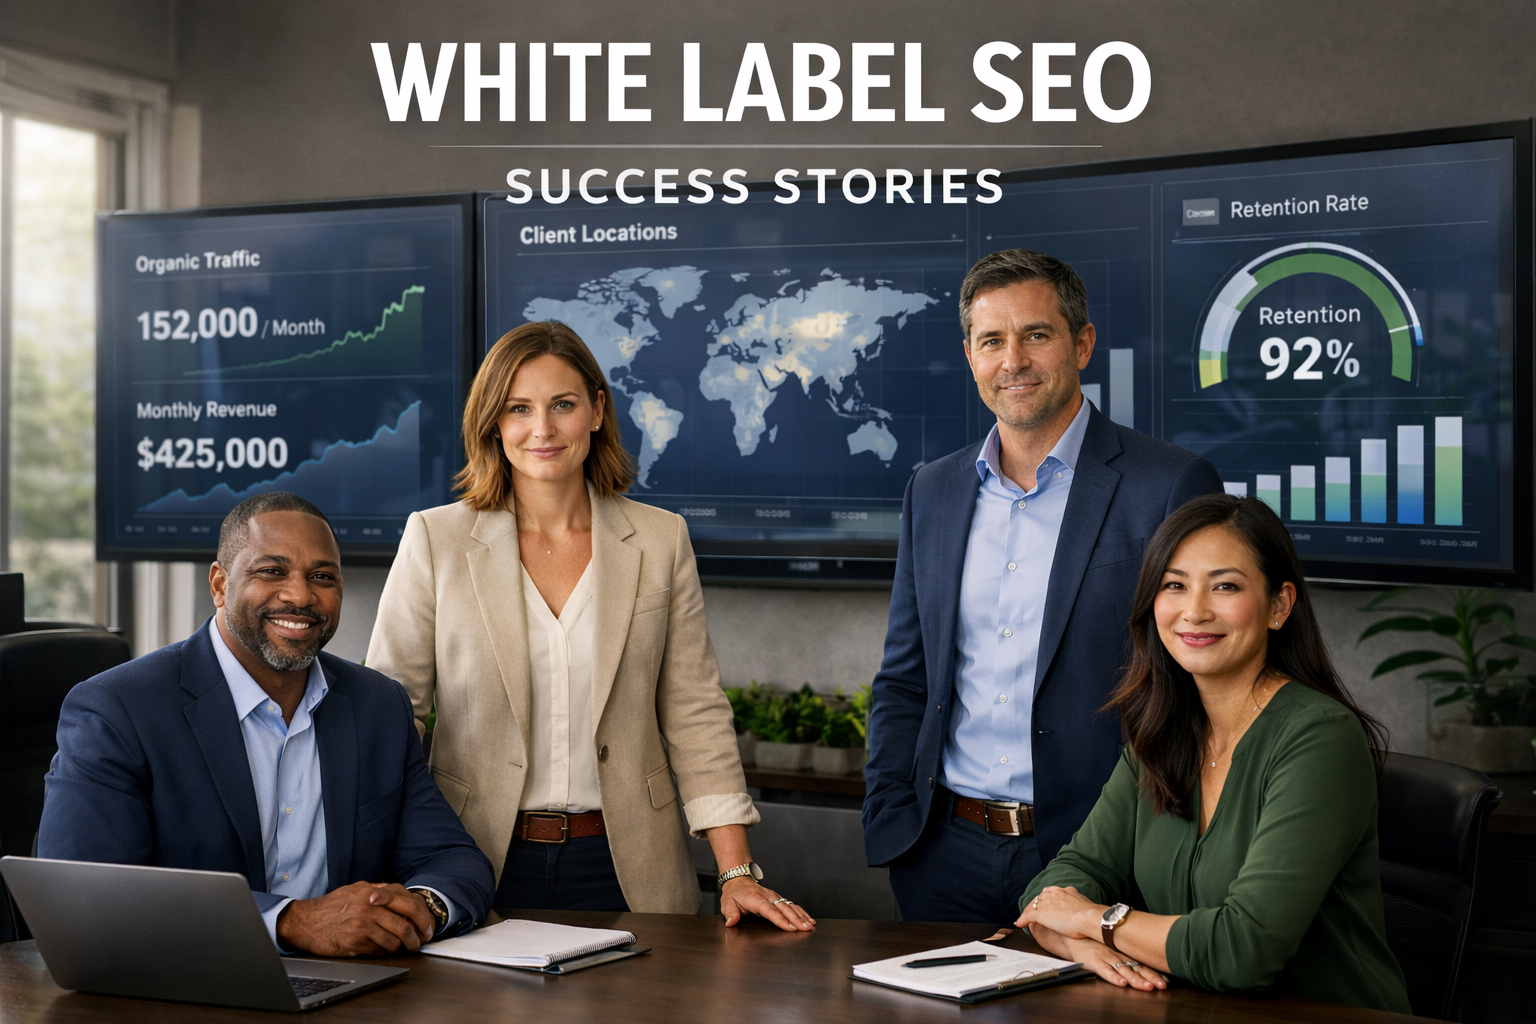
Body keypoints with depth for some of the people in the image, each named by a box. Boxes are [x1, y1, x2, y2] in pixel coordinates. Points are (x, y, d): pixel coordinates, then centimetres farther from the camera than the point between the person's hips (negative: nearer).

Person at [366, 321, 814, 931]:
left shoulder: (661, 541, 2)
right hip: (480, 868, -1)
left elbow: (695, 715, 2)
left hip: (625, 872, 1)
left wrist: (736, 872, -5)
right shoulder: (434, 539, -1)